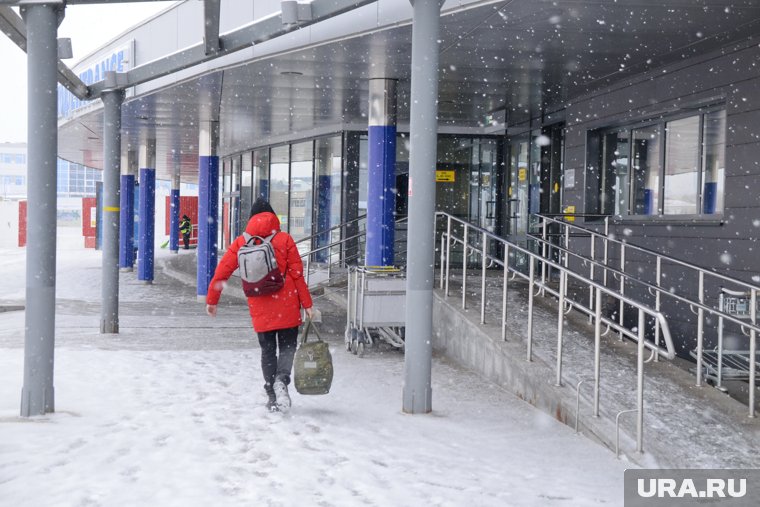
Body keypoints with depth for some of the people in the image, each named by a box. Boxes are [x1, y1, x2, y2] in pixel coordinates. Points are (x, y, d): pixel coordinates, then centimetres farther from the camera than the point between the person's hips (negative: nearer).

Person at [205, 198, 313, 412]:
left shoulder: (241, 242, 1)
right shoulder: (284, 239, -4)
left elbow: (222, 271, 2)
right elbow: (297, 273, -5)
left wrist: (211, 300, 13)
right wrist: (307, 304, 1)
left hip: (260, 310, 2)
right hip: (287, 307, -2)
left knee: (267, 351, 15)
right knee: (287, 346, 10)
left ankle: (272, 396, 12)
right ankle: (282, 379, -18)